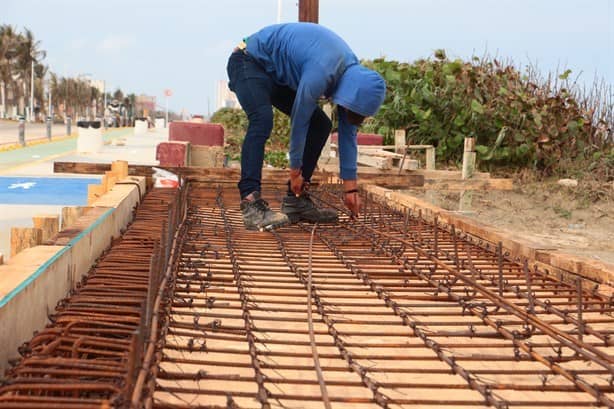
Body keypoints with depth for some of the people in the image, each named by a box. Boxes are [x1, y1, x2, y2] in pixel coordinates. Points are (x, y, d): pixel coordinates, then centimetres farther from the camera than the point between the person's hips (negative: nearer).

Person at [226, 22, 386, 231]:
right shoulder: (320, 72, -34)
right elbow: (299, 122, -25)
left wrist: (350, 186, 0)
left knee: (320, 125, 1)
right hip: (249, 63, -9)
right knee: (262, 120, -34)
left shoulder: (354, 73, -7)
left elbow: (348, 133, -1)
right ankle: (251, 204, -40)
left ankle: (296, 200, 4)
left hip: (276, 74, 9)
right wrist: (295, 171, -13)